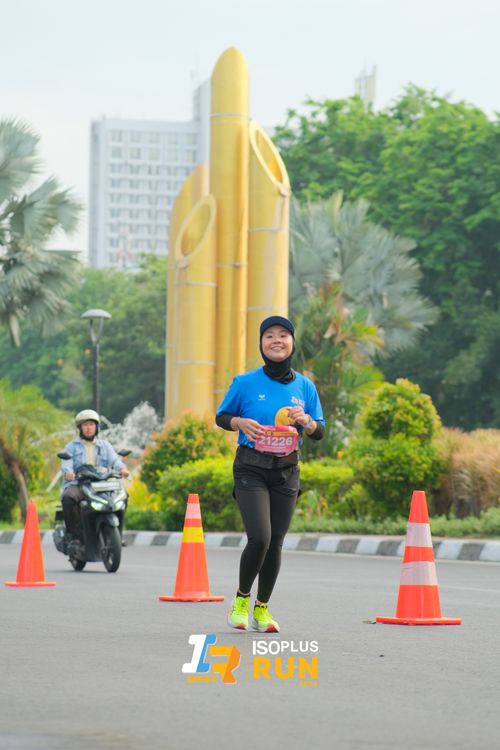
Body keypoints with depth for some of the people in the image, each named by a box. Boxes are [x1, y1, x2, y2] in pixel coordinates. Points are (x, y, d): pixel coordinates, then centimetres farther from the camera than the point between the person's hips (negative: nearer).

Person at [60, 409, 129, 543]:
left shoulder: (105, 446, 20)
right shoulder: (72, 446, 14)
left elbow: (114, 459, 1)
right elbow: (66, 463, -5)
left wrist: (122, 468, -24)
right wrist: (68, 472, -31)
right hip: (76, 485, -2)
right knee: (68, 498, -36)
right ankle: (75, 533, -28)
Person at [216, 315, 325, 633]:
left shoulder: (305, 386, 5)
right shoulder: (245, 383, -3)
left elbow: (320, 432, 10)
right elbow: (221, 417, 7)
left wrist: (306, 421, -12)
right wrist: (241, 422, -14)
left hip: (287, 472, 3)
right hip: (251, 469, -3)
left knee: (275, 543, 5)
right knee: (260, 538, -17)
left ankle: (262, 608, 23)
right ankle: (242, 598, 8)